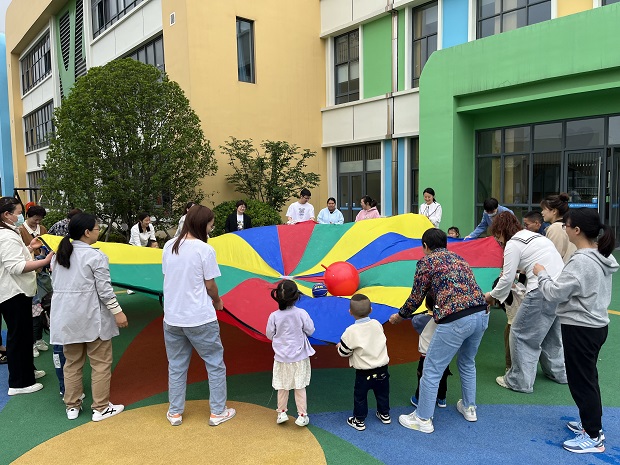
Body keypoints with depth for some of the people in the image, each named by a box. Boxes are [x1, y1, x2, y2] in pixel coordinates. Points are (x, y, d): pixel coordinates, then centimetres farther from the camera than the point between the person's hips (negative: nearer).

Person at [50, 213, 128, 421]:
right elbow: (104, 289, -15)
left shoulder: (59, 255, 8)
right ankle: (101, 408, 13)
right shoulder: (96, 256, -14)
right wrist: (117, 312, -9)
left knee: (72, 363, 17)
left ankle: (72, 406, 27)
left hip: (67, 317, 7)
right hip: (92, 318, -7)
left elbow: (56, 285, 13)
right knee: (100, 363, 6)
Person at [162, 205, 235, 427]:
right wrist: (217, 301, 12)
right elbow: (210, 285, -9)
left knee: (176, 366, 19)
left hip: (172, 318, 5)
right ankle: (218, 412, 21)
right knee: (215, 364, 12)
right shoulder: (205, 250, -15)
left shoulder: (169, 247, 0)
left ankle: (175, 412, 30)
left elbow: (168, 278, 8)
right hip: (200, 319, -5)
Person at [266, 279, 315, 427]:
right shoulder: (301, 313, -17)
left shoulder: (274, 316, -14)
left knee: (282, 387, 16)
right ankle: (302, 415, 17)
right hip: (299, 357, -1)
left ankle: (281, 413, 27)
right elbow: (310, 330, -6)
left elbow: (270, 335, -2)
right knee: (300, 387, 10)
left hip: (281, 357, 1)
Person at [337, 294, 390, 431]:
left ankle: (359, 421, 23)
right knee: (382, 393, 23)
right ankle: (384, 415, 39)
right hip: (382, 368, 5)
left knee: (360, 396, 13)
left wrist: (340, 346, 12)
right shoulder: (377, 324, -5)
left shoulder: (351, 331, -19)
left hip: (364, 373, -5)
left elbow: (343, 352, -11)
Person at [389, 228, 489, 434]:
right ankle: (469, 408, 44)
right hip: (481, 314, 8)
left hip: (455, 321, -8)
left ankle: (423, 419, 16)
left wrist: (399, 316, 23)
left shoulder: (426, 261, 5)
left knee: (431, 370, 6)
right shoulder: (458, 258, 23)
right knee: (467, 363, 30)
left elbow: (416, 298, 6)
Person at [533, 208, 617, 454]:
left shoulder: (581, 261, -25)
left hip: (580, 329, -9)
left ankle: (593, 437, 18)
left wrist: (541, 273, -4)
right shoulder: (602, 257, 5)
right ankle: (592, 423, 37)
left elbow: (554, 293, -19)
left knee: (580, 381, 5)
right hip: (596, 325, 9)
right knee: (588, 377, 22)